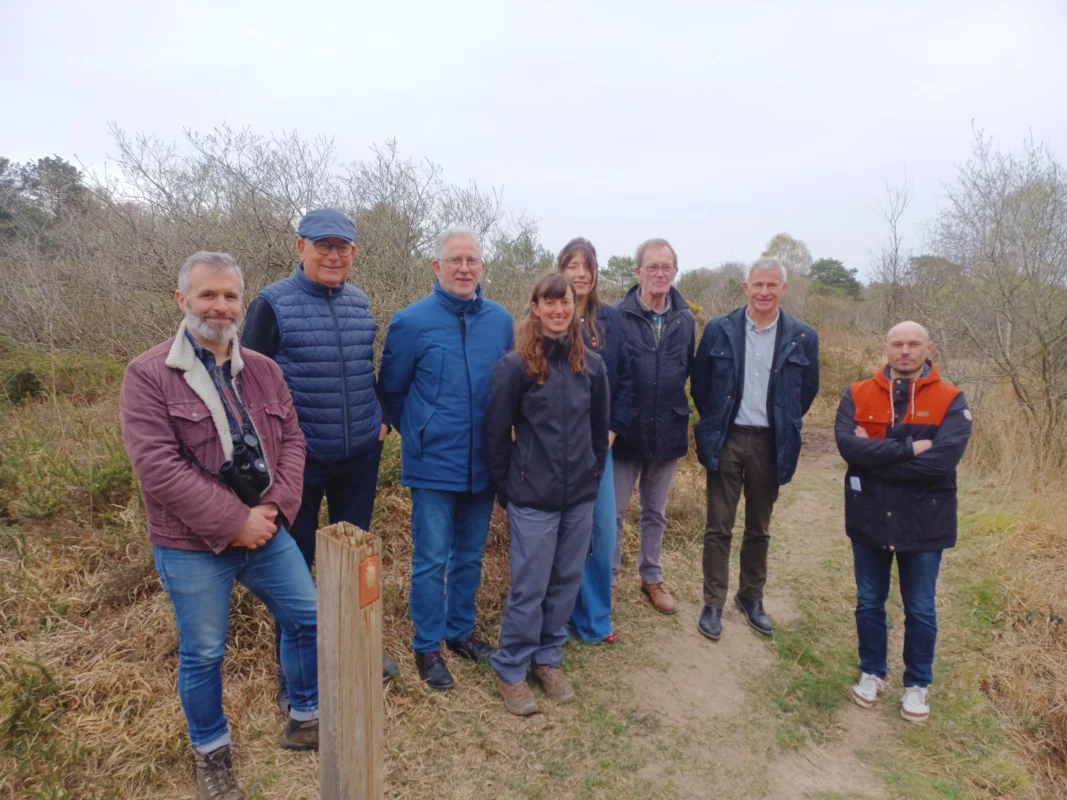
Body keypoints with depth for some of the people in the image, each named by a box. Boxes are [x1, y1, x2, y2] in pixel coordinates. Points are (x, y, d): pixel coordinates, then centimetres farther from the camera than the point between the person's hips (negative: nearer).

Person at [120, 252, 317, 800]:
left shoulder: (263, 370, 4)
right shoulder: (148, 375, -12)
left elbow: (291, 440, 4)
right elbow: (158, 466, -20)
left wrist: (277, 507, -12)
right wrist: (233, 522, -20)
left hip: (265, 530, 5)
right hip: (192, 546, -5)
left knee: (307, 619, 14)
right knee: (202, 653, 11)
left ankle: (305, 720, 37)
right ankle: (211, 751, 36)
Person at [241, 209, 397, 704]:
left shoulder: (360, 304, 5)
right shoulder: (273, 304, -10)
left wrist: (380, 419, 7)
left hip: (360, 457, 5)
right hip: (299, 458, -4)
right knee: (294, 562, 10)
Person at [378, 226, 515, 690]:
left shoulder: (501, 321, 1)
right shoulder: (411, 321, -9)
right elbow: (391, 390, 2)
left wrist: (495, 435, 11)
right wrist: (418, 434, 7)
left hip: (482, 463, 4)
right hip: (435, 465, -4)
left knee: (470, 555, 17)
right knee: (431, 560, 5)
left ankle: (461, 631, 36)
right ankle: (427, 646, 23)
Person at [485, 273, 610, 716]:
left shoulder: (591, 363, 3)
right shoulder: (514, 365, -10)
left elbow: (600, 427, 12)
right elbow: (497, 432, -6)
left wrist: (593, 476, 12)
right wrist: (506, 490, -1)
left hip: (580, 497, 4)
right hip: (533, 499, -4)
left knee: (566, 581, 14)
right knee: (530, 587, 3)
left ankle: (549, 658, 33)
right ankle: (511, 670, 22)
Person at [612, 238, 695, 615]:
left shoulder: (686, 320, 2)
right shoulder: (617, 317, -10)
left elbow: (688, 370, 10)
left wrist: (677, 411, 2)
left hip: (667, 432, 4)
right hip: (626, 431, -3)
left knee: (656, 513, 18)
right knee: (614, 512, 8)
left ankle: (652, 578, 35)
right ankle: (608, 580, 26)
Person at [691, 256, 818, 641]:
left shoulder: (803, 337, -2)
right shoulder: (718, 329, -4)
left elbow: (807, 390, 9)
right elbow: (700, 384, 4)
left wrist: (783, 426, 9)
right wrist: (714, 424, 6)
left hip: (771, 444, 1)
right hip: (727, 439, -1)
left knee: (758, 528, 15)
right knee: (719, 527, 6)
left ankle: (751, 597, 32)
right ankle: (713, 604, 18)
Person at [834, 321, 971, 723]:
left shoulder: (951, 401, -7)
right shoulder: (857, 395, -3)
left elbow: (944, 458, -22)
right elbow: (847, 444, -19)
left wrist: (876, 456, -18)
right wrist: (909, 448, -23)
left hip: (923, 521, -1)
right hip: (869, 517, 1)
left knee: (920, 610, 13)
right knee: (869, 603, 16)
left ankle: (917, 684, 33)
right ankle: (872, 672, 36)